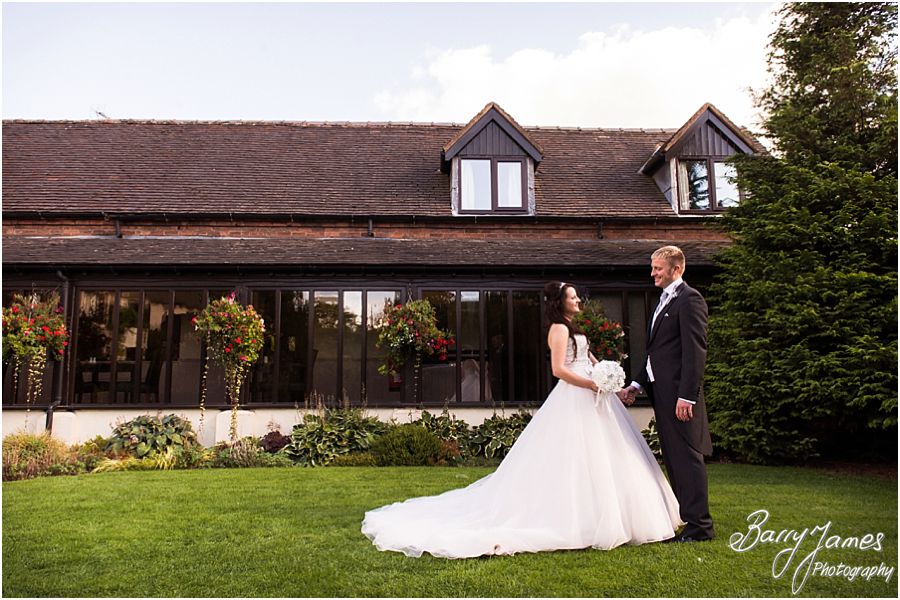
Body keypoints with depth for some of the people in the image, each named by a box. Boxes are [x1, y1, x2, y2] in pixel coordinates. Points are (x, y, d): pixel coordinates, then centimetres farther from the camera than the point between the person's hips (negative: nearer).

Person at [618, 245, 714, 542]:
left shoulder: (689, 299, -10)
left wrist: (687, 396, -21)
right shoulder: (664, 301, 20)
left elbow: (695, 351, -17)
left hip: (678, 394, -10)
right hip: (661, 393, 10)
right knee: (673, 459, 14)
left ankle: (699, 526, 6)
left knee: (687, 457, -3)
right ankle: (687, 518, 24)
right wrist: (636, 385, 15)